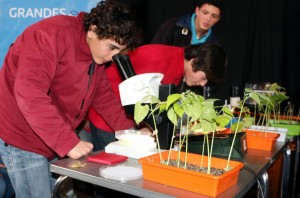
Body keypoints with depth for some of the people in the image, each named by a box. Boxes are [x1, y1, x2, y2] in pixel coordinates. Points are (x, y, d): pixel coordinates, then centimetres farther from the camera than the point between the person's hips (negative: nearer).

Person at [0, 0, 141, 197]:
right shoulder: (53, 33, -22)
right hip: (22, 136, -8)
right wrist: (68, 142, -31)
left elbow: (105, 97, 10)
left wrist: (131, 131, -1)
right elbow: (29, 94, -30)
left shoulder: (99, 54, 5)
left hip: (55, 142, 8)